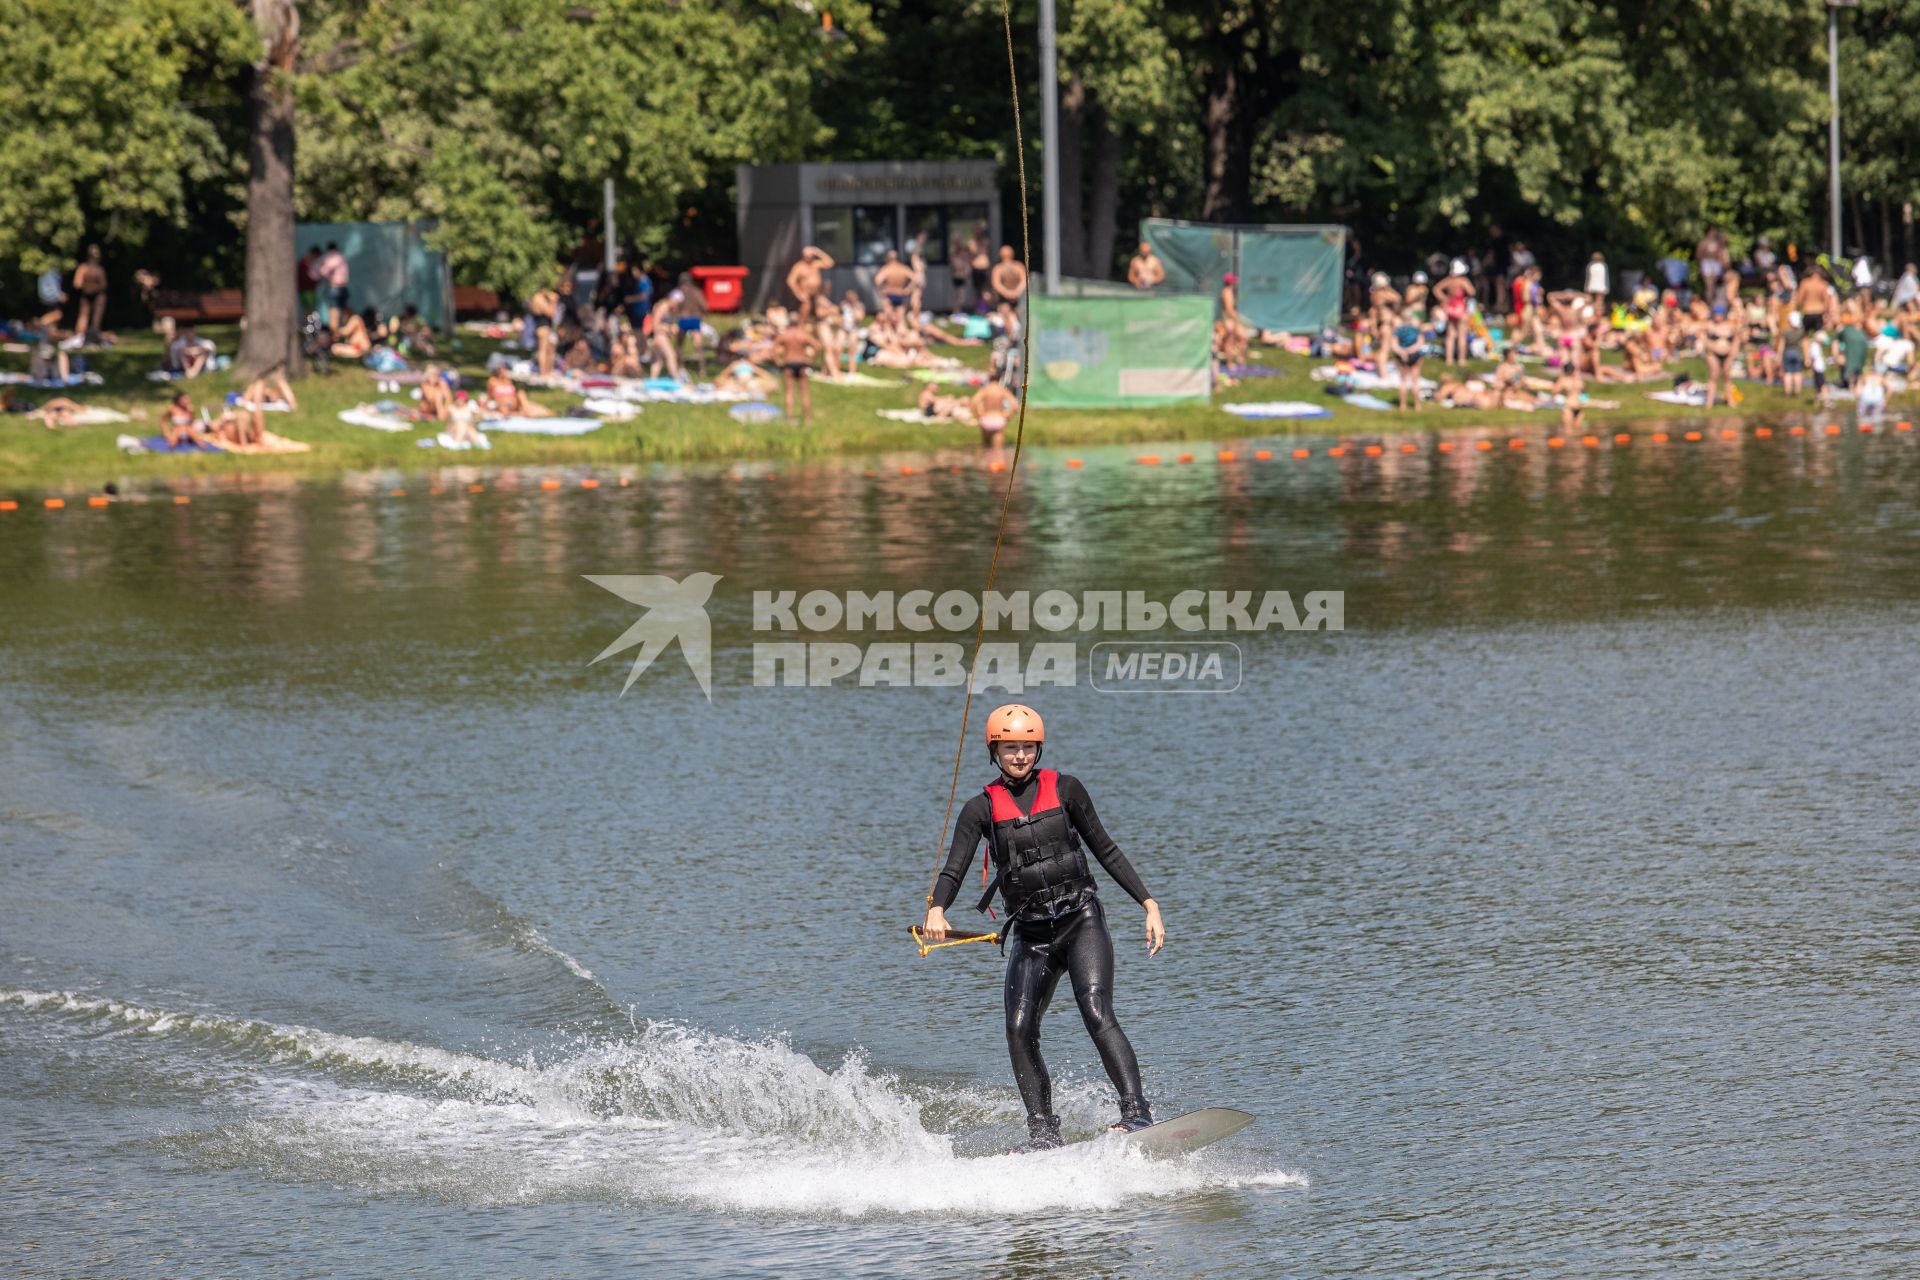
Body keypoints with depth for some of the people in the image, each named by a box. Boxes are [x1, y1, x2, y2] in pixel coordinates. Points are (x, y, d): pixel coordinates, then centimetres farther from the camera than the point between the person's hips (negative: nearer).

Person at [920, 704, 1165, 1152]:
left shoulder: (1064, 789, 3)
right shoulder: (982, 808, 4)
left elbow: (1106, 851, 10)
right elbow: (953, 870, -5)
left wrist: (1149, 903, 4)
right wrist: (937, 910, -27)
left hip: (1081, 919, -2)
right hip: (1030, 935, 2)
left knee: (1096, 1015, -20)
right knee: (1020, 1031, -11)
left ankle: (1137, 1114, -25)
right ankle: (1044, 1134, -5)